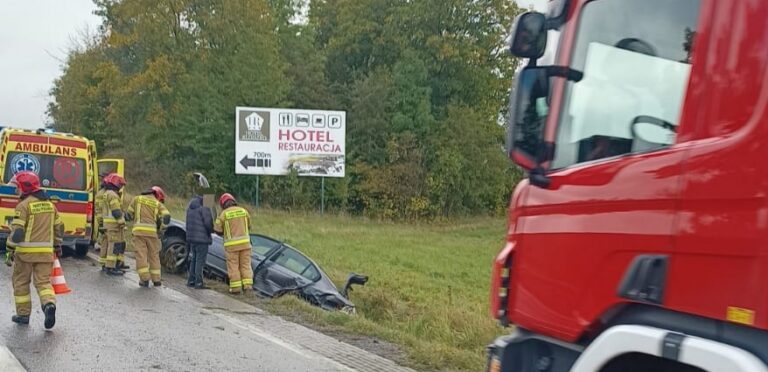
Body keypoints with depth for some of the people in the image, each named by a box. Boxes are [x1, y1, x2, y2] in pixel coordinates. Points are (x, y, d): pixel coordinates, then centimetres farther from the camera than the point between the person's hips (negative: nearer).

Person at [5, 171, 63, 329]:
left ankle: (23, 314, 16)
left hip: (26, 251, -5)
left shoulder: (24, 205, -10)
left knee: (21, 282, 11)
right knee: (43, 281, 6)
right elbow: (58, 227, 17)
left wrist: (10, 250, -8)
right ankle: (49, 304, -20)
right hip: (46, 251, 5)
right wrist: (57, 246, 27)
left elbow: (17, 231, -15)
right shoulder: (49, 204, 11)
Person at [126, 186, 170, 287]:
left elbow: (129, 214, 14)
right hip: (152, 232, 1)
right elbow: (166, 216, -2)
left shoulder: (137, 199, 14)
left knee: (141, 255, -1)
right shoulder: (158, 204, 13)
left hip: (139, 230, -1)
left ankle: (144, 279, -7)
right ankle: (156, 279, 12)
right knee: (154, 256, 11)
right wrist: (161, 230, 9)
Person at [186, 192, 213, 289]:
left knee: (193, 260, 16)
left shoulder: (190, 208, 12)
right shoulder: (204, 208, -15)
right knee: (200, 261, -2)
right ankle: (198, 282, -1)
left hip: (191, 237, 8)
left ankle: (191, 281, 20)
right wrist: (211, 230, 2)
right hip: (202, 238, -8)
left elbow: (188, 223, 16)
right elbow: (208, 223, -18)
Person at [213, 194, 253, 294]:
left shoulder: (224, 214, -6)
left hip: (232, 244, -3)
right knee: (245, 264, 9)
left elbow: (217, 229, -2)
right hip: (244, 242, 3)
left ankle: (236, 287, 3)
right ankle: (247, 285, 3)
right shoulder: (243, 211, 5)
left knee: (233, 266, 4)